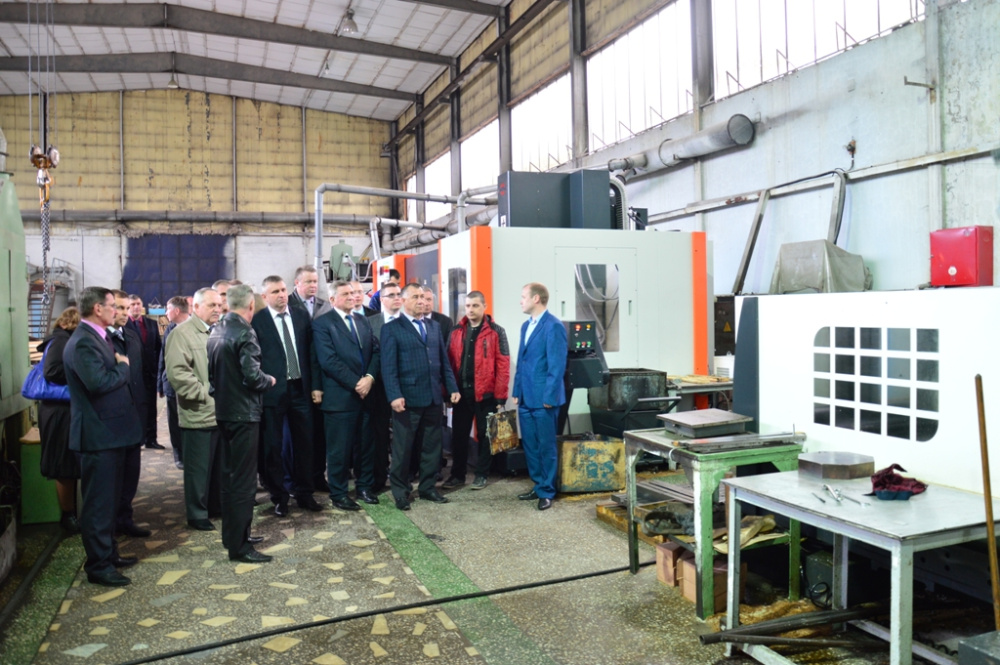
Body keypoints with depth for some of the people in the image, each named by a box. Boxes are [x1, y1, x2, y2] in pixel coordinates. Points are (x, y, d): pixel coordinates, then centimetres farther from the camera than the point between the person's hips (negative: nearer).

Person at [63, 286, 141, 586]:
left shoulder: (97, 337, 14)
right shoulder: (83, 342, -19)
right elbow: (99, 382, -30)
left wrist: (119, 365, 1)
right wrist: (123, 367, -15)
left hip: (109, 432, 10)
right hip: (98, 435, -10)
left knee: (108, 499, 20)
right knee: (98, 502, -1)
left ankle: (107, 553, 33)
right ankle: (98, 567, 8)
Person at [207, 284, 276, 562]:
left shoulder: (216, 331, 7)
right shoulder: (245, 333, -17)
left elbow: (212, 371, 12)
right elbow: (252, 376, -22)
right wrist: (269, 380, -4)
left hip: (223, 411, 8)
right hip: (244, 413, -8)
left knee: (229, 475, 17)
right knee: (244, 479, -2)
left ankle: (231, 534, 29)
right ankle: (239, 545, 3)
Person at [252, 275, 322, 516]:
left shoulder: (302, 316, 6)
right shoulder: (257, 321, -6)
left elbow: (311, 352, 7)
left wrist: (315, 385, 3)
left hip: (300, 388, 3)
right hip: (272, 391, -3)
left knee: (304, 443, 10)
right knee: (272, 446, 6)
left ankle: (304, 494, 24)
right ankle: (279, 497, 21)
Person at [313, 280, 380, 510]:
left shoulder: (363, 321, 15)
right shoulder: (322, 323, -5)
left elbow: (375, 351, 8)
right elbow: (328, 361, -14)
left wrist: (369, 377, -9)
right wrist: (355, 383, -16)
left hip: (366, 392, 6)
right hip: (340, 395, -6)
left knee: (366, 444, 12)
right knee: (339, 448, 3)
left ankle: (364, 486, 27)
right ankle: (338, 493, 16)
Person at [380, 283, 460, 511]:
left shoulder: (434, 326, 15)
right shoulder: (392, 328, -3)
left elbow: (444, 360, 14)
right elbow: (388, 366, -9)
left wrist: (452, 388, 6)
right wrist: (394, 396, -19)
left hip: (434, 396, 5)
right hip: (408, 397, -5)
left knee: (432, 445, 11)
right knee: (402, 447, 5)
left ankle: (427, 487, 25)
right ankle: (400, 491, 19)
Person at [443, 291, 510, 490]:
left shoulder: (495, 332, -3)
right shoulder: (456, 331, 8)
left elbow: (503, 365, -6)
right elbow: (449, 362, 8)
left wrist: (500, 394, -11)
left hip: (486, 392, -3)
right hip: (461, 391, 3)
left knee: (484, 434, 8)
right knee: (459, 434, 9)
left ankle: (481, 474, 20)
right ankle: (458, 474, 21)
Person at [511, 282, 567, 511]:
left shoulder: (553, 326, -13)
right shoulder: (526, 325, 14)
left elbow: (557, 366, -16)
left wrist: (549, 397, -17)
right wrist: (516, 391, 13)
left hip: (543, 398, -8)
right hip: (526, 397, 8)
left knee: (546, 446, 3)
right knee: (530, 445, 14)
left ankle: (547, 492, 15)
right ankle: (539, 486, 27)